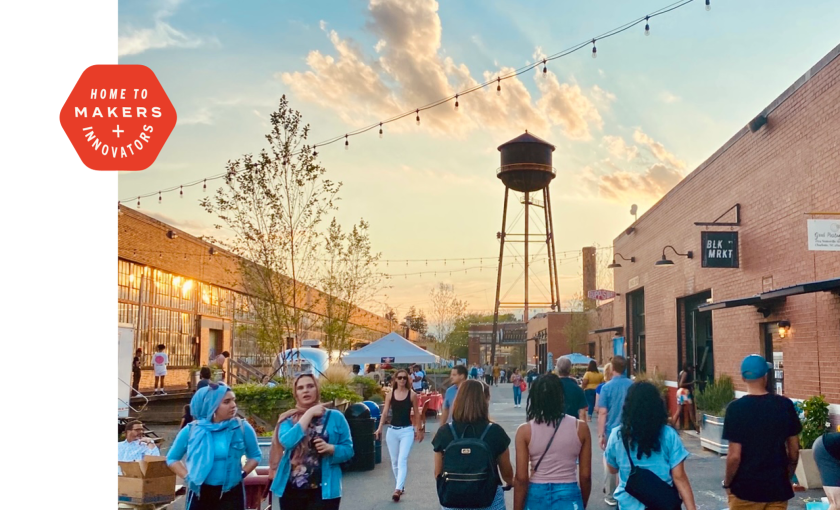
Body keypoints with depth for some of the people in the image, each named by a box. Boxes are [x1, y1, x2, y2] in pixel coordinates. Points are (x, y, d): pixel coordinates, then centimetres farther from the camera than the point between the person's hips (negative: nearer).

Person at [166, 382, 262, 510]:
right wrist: (187, 477, -2)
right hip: (200, 494, 1)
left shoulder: (242, 428, -3)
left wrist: (242, 473, -4)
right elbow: (172, 458, 11)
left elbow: (255, 456, 11)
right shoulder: (191, 430, -2)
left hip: (231, 494, -1)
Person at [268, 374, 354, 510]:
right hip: (291, 490, 2)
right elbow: (286, 442, -14)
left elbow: (348, 449, 1)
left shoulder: (335, 417, 3)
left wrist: (330, 448, -19)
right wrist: (309, 414, -12)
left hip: (323, 490, -2)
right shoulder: (288, 419, 6)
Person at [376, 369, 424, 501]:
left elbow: (416, 413, 4)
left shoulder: (412, 395, -2)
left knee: (402, 460, -14)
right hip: (392, 430, 3)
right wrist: (380, 428, -6)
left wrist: (418, 430, 5)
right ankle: (401, 487, 26)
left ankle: (398, 489, -20)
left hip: (407, 430, -3)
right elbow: (385, 412, 3)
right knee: (394, 461, 11)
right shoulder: (390, 395, 3)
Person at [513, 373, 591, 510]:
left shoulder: (525, 431, -6)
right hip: (568, 497, 0)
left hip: (536, 496, 0)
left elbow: (521, 479, -7)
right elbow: (585, 476, 1)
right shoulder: (580, 428, -4)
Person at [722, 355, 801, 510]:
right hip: (778, 487, 3)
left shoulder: (736, 408, -14)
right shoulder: (785, 405, -4)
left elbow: (734, 456, -15)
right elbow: (794, 451, 3)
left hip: (745, 488, -3)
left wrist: (727, 483, 1)